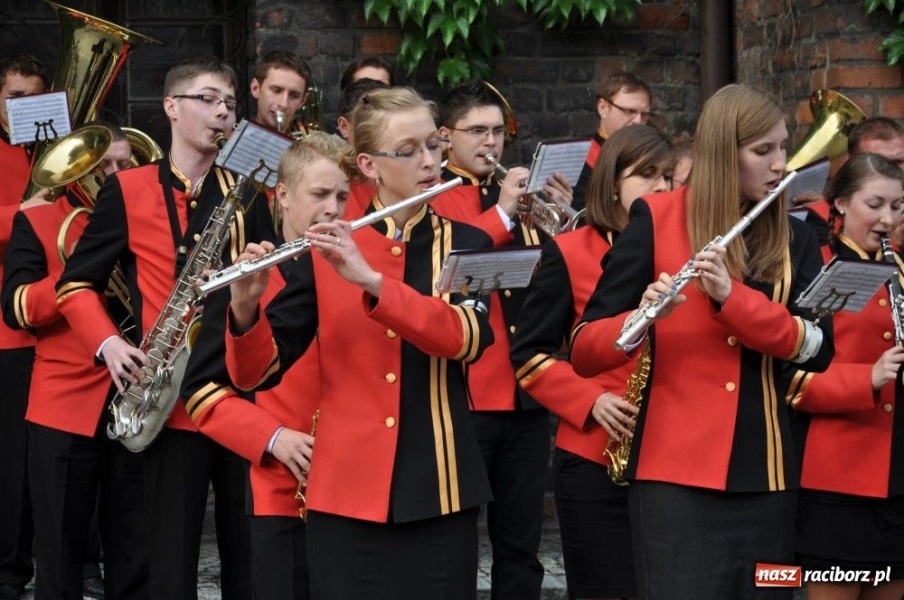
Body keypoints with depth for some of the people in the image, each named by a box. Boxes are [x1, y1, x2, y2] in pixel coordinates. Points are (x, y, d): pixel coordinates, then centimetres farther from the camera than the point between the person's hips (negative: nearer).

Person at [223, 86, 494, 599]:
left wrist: (370, 278, -25)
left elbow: (468, 337, -16)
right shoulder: (327, 251, 4)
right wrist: (245, 308, -21)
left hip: (436, 489, 0)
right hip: (345, 489, 0)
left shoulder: (466, 245, 4)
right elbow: (257, 372, -1)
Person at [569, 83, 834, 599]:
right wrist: (643, 317, -25)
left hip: (764, 474, 4)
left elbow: (818, 349, -6)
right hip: (676, 470, -4)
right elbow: (584, 352, -5)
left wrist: (732, 295, -20)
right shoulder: (657, 221, -1)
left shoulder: (795, 238, 10)